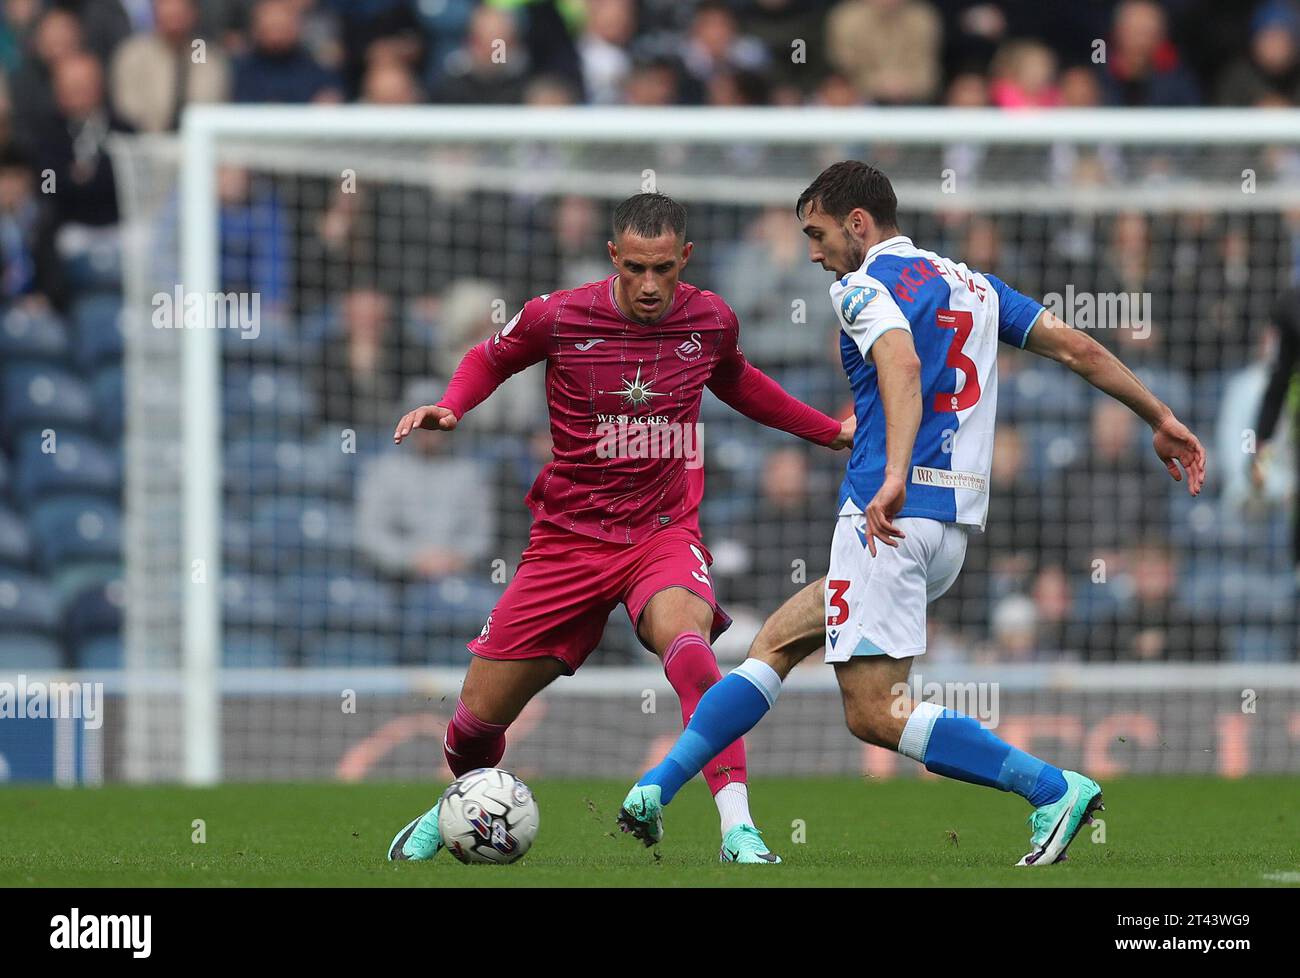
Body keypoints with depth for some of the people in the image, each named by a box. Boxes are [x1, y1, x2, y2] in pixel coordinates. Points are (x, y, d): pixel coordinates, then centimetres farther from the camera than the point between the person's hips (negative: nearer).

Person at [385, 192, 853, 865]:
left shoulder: (712, 322, -3)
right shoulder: (558, 317, -10)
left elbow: (734, 380, 22)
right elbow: (491, 358, 12)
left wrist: (827, 430, 24)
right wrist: (450, 407, -7)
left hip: (665, 533, 0)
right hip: (570, 538, 1)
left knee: (685, 639, -36)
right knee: (478, 715, 3)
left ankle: (739, 830, -41)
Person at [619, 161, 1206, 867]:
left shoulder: (864, 286, -5)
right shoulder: (975, 285, 19)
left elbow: (903, 365, -24)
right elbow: (1077, 348, 17)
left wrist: (895, 477, -37)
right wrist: (1161, 420, 24)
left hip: (890, 518, -9)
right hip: (954, 527, 9)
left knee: (875, 714, -9)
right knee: (773, 644, 17)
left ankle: (1055, 788, -14)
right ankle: (654, 793, 16)